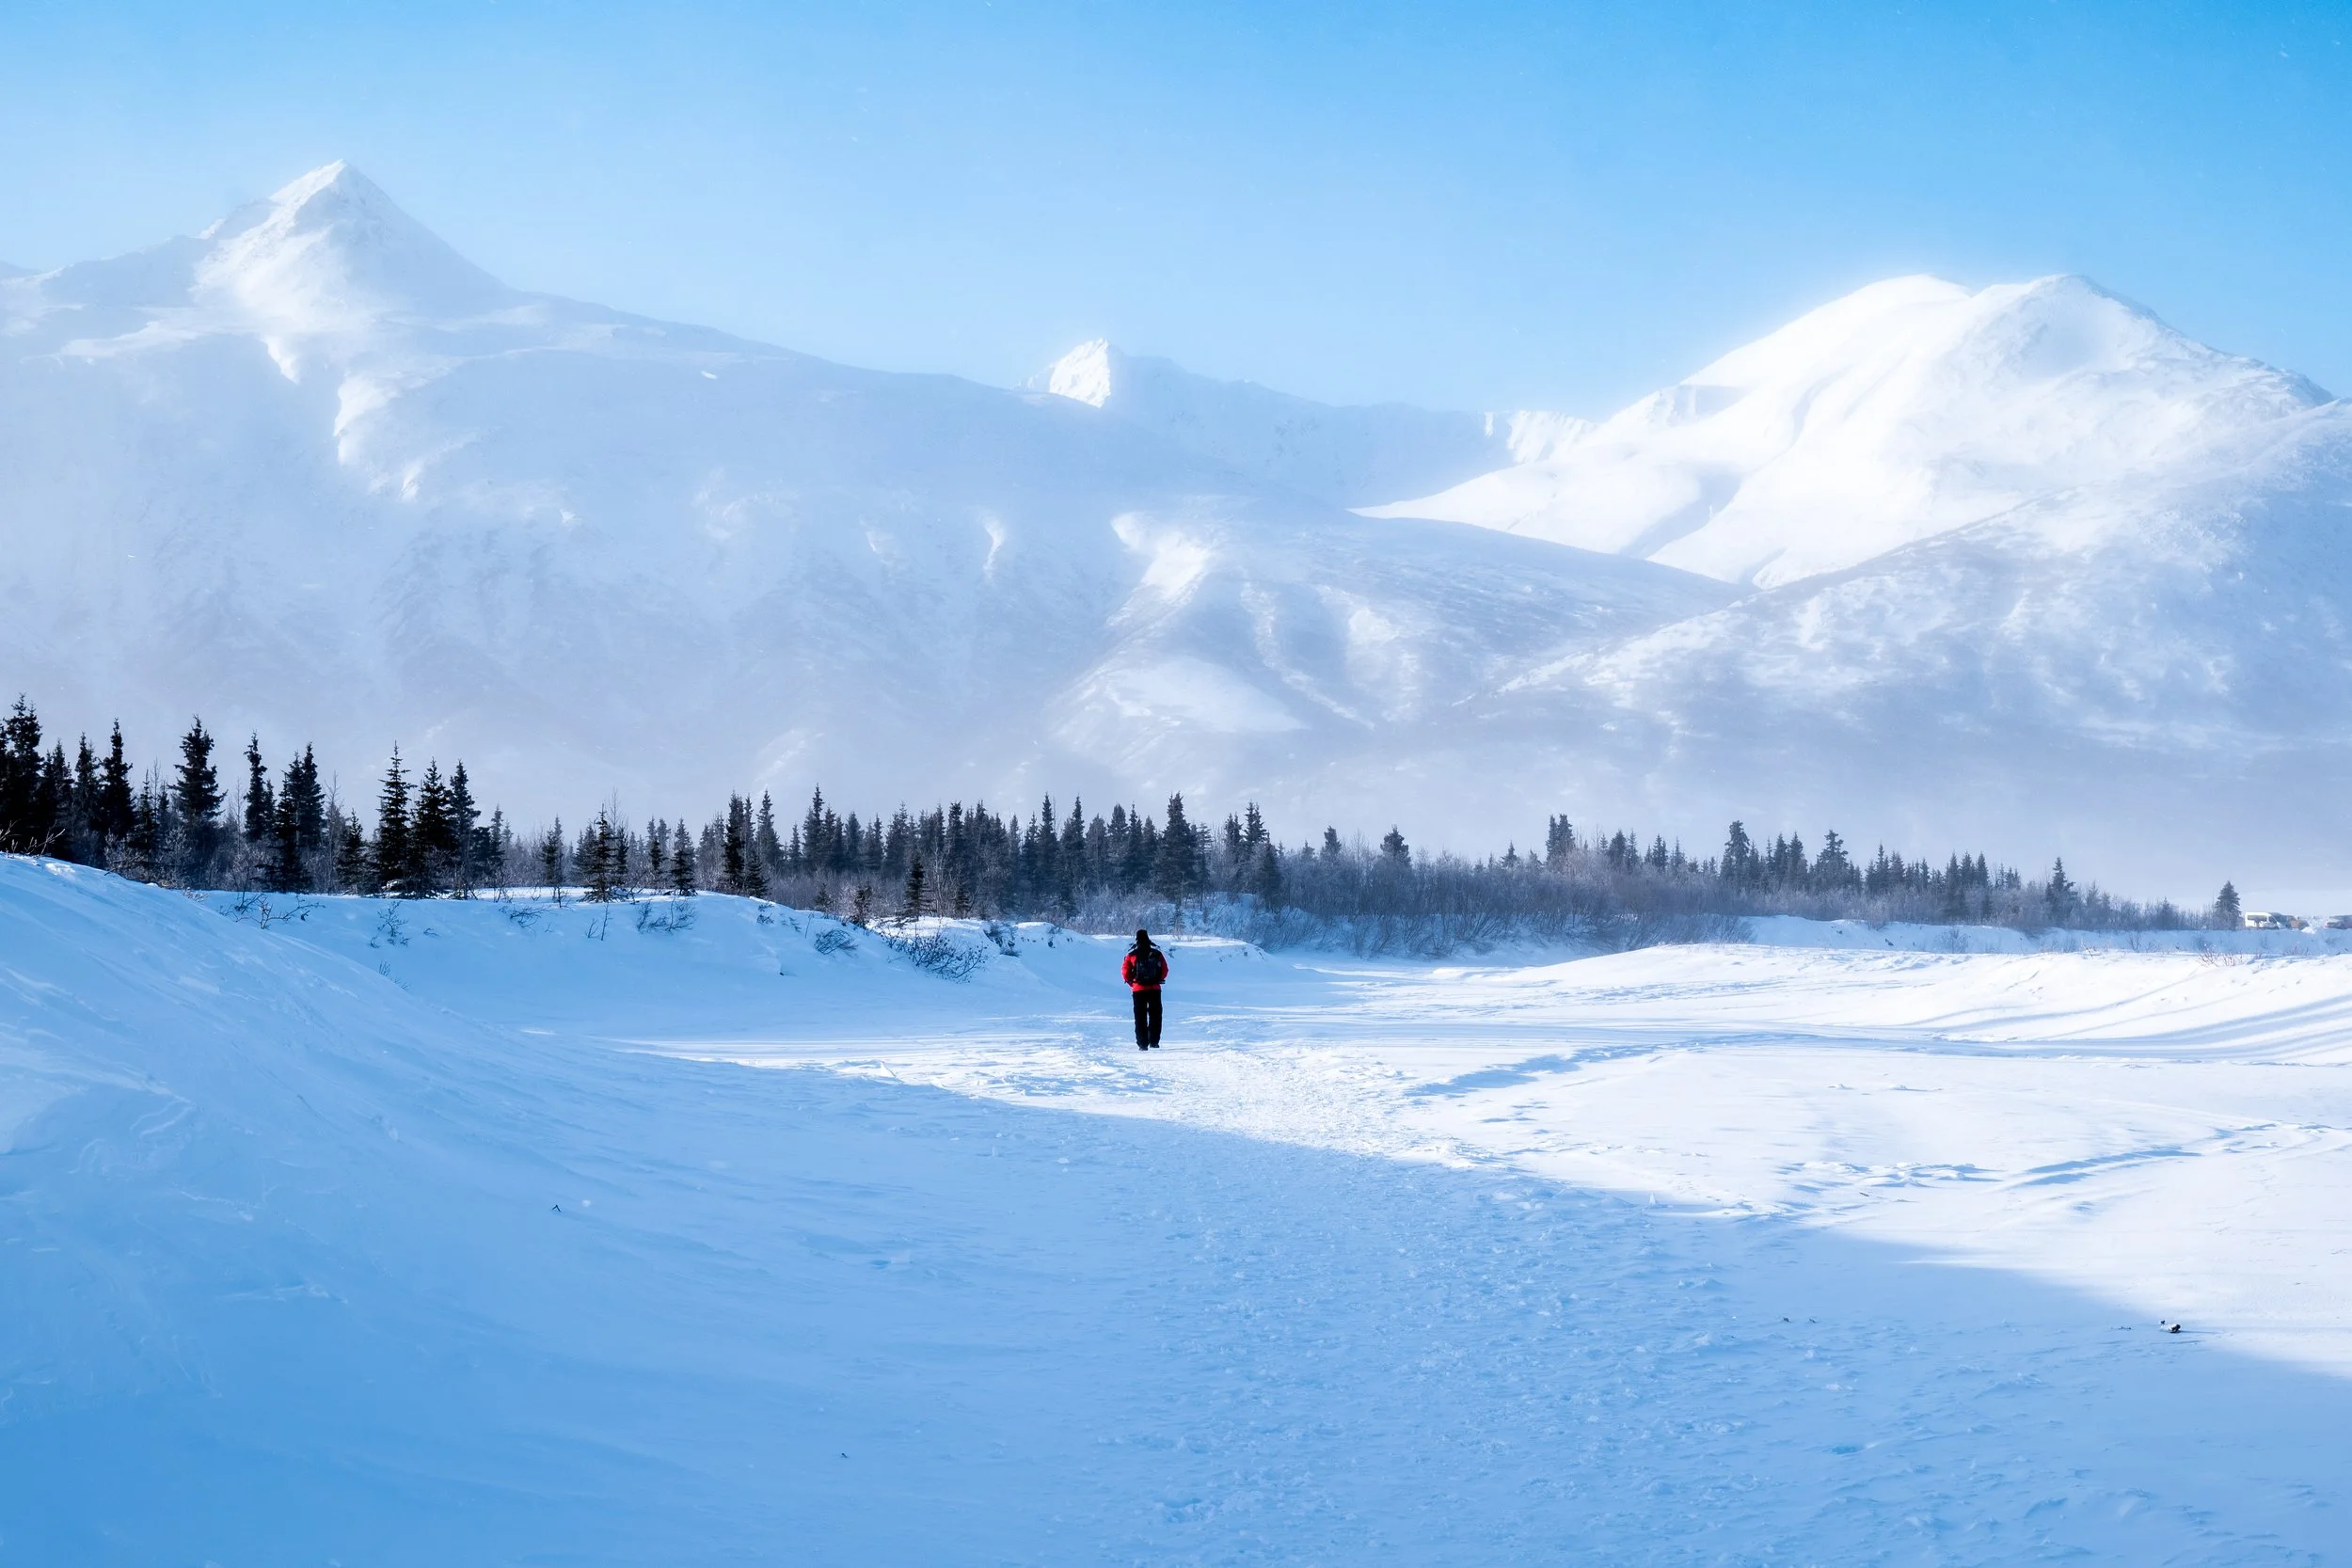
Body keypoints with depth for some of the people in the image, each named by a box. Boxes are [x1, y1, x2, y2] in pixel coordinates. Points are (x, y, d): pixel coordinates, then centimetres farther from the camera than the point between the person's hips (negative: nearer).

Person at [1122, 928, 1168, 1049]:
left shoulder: (1132, 955, -6)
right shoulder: (1157, 954, -2)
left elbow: (1125, 972, -3)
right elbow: (1164, 970, 4)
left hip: (1138, 990, -1)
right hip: (1155, 989, 1)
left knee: (1140, 1017, 6)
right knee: (1155, 1016, 14)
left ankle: (1142, 1044, 0)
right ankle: (1154, 1041, 10)